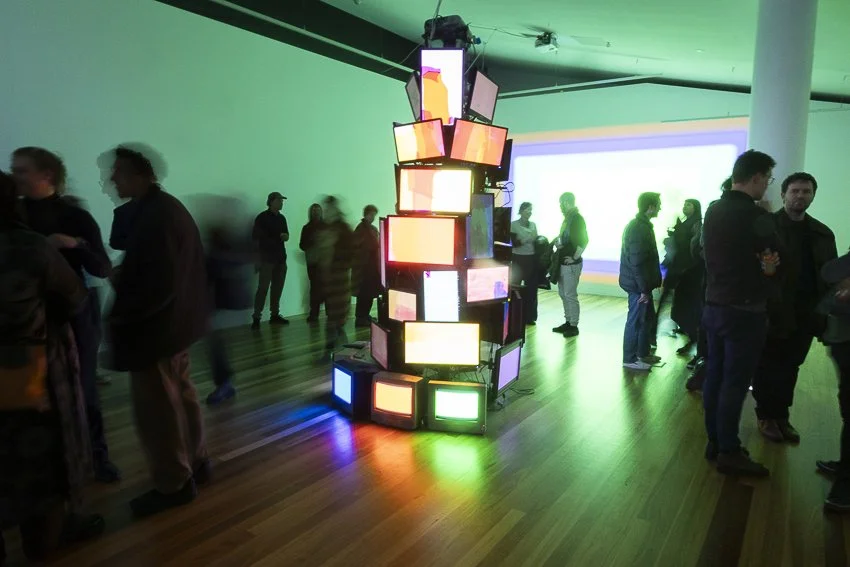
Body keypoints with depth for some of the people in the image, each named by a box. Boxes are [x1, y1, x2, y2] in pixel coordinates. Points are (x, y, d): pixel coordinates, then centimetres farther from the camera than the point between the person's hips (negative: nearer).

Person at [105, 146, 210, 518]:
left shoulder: (154, 216, -22)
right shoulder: (168, 207, 9)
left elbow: (159, 284, -26)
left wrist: (121, 315, -15)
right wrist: (124, 275, 6)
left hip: (154, 328, -10)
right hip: (175, 322, 10)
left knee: (156, 409, 4)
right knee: (181, 396, 20)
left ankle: (173, 484, 19)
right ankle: (195, 463, 35)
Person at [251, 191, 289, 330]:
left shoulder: (281, 218, 15)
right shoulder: (262, 218, -3)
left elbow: (286, 236, 23)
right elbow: (256, 239, -5)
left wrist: (285, 236, -3)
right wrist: (258, 259, -12)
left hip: (280, 258, 6)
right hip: (267, 258, -6)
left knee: (278, 287, 7)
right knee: (263, 288, -9)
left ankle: (275, 315, 14)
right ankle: (256, 318, -7)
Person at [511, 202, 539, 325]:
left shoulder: (533, 225, 12)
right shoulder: (514, 224, -3)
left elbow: (535, 242, 18)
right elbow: (514, 243, -13)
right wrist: (528, 239, -23)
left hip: (532, 259, 5)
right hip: (518, 259, -5)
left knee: (531, 288, 5)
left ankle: (529, 316, 14)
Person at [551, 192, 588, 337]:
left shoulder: (577, 218, -13)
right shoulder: (567, 218, 14)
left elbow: (583, 240, -21)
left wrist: (575, 257, -18)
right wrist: (558, 242, 7)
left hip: (571, 264, -9)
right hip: (562, 262, 9)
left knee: (570, 295, -4)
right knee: (563, 294, 15)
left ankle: (574, 326, 5)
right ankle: (568, 322, 25)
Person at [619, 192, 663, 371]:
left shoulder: (639, 224, 12)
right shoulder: (640, 228, -20)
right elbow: (637, 262, -24)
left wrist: (648, 284, 17)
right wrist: (644, 288, -21)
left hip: (639, 282, 10)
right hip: (637, 284, -10)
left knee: (648, 318, 19)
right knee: (636, 321, 0)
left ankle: (643, 353, 31)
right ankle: (629, 359, 11)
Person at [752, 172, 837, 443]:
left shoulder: (823, 233, 11)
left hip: (806, 315, 5)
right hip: (773, 313, -5)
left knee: (790, 369, 13)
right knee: (768, 369, 7)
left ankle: (781, 416, 26)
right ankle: (766, 416, 22)